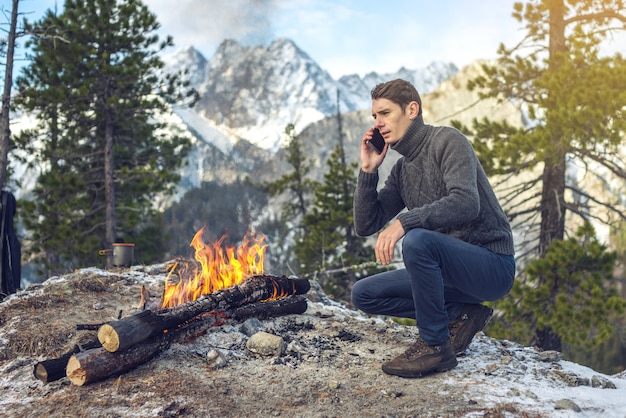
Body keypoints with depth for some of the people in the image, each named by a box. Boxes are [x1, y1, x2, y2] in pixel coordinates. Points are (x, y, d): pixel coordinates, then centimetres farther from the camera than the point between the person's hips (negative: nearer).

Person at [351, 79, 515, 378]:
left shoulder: (448, 141, -11)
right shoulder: (401, 170, 12)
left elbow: (465, 203, -27)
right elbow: (365, 226, 8)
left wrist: (404, 222, -35)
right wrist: (368, 170, -1)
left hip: (493, 266, -8)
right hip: (452, 271, 8)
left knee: (417, 240, -35)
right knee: (364, 294, 3)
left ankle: (436, 345, -17)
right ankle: (459, 314, 2)